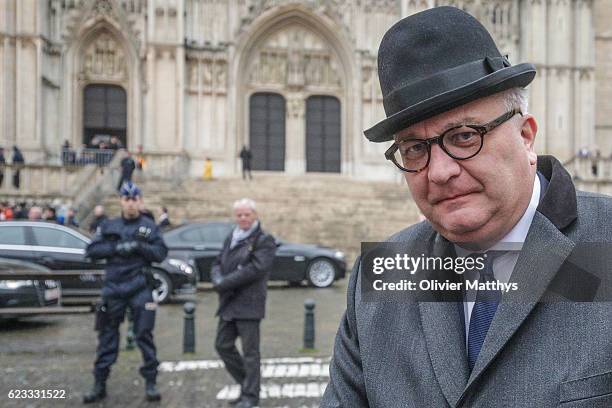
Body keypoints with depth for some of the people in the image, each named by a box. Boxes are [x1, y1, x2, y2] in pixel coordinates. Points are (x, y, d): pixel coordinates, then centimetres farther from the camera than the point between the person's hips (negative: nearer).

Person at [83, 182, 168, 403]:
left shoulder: (149, 227, 7)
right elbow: (91, 250, 3)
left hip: (140, 288, -2)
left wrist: (139, 246, -15)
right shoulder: (108, 226, 11)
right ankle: (99, 384, 15)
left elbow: (161, 253, -1)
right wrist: (116, 248, -11)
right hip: (113, 287, 2)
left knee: (144, 334, -1)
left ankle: (150, 383, 9)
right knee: (107, 336, 6)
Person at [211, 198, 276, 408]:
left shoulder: (264, 240, -6)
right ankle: (247, 384, 27)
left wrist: (225, 283, -16)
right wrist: (217, 280, -9)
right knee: (223, 345, 12)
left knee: (250, 351, -1)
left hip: (249, 304, -7)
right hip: (228, 304, 8)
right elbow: (217, 263, 14)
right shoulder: (230, 239, 16)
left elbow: (255, 269, -18)